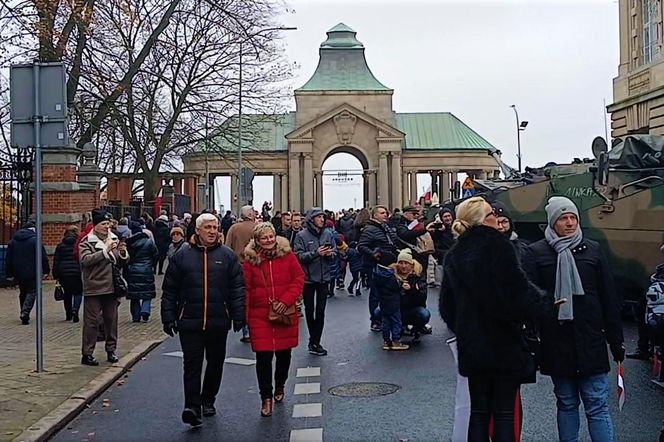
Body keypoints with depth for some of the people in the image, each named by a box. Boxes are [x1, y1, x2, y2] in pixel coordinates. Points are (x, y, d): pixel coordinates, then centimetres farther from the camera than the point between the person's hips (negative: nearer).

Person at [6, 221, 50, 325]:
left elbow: (8, 259, 13)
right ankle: (25, 313, -17)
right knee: (32, 293, 0)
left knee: (23, 293, 19)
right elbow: (43, 257, -11)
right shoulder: (35, 240, -9)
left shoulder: (13, 241, 10)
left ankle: (24, 314, 24)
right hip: (32, 273, -5)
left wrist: (9, 273, 16)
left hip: (18, 273, 5)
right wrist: (46, 270, -4)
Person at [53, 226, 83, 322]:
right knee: (78, 293, 6)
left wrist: (56, 275, 9)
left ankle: (68, 315, 19)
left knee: (67, 293, 14)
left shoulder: (60, 245, 6)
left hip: (64, 273, 3)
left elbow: (56, 261, 6)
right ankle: (75, 310, -17)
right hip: (77, 272, -3)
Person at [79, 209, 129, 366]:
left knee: (111, 320, 11)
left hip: (111, 288, 5)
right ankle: (87, 354, 4)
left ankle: (111, 350, 22)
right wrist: (105, 250, -26)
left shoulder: (114, 239, 10)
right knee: (92, 322, -2)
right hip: (93, 289, -5)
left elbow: (123, 263, 14)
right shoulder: (86, 242, -4)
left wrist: (123, 253, -8)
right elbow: (85, 260, -21)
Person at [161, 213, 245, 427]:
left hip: (218, 321, 2)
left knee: (215, 363, 13)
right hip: (190, 321, -1)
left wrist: (239, 316, -3)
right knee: (192, 364, -5)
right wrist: (168, 317, 0)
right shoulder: (182, 255, 2)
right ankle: (192, 406, -5)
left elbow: (237, 288, 3)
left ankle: (208, 400, 30)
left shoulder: (227, 255, 3)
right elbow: (169, 289, 4)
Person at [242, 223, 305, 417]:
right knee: (263, 356, -6)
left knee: (284, 354, 14)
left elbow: (298, 279, 2)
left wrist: (286, 300, -11)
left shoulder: (287, 255, 1)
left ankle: (279, 387, 39)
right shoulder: (250, 260, -1)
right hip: (260, 316, -1)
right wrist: (245, 315, -4)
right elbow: (245, 289, 1)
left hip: (285, 314, 2)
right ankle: (266, 397, 6)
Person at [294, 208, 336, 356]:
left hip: (324, 277, 3)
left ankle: (315, 342, 11)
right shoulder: (302, 236, -8)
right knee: (309, 309, 9)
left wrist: (330, 253, -12)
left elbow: (334, 253, 10)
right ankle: (314, 341, 25)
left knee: (321, 310, 4)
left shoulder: (328, 234, 3)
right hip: (308, 277, -3)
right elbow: (299, 255, -14)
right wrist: (316, 253, -24)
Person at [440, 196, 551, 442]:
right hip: (504, 347, -6)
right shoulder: (498, 247, -14)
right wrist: (544, 305, -1)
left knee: (479, 413, 14)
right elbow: (518, 291, -18)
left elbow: (446, 304, 12)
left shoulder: (453, 256, 7)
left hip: (472, 348, 6)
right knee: (505, 414, 3)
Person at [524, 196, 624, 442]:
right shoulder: (537, 253, -1)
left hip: (590, 341, 1)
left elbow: (609, 298, 7)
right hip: (556, 342, 0)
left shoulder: (592, 251, 4)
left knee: (597, 406, 1)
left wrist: (616, 339, 6)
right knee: (566, 403, 11)